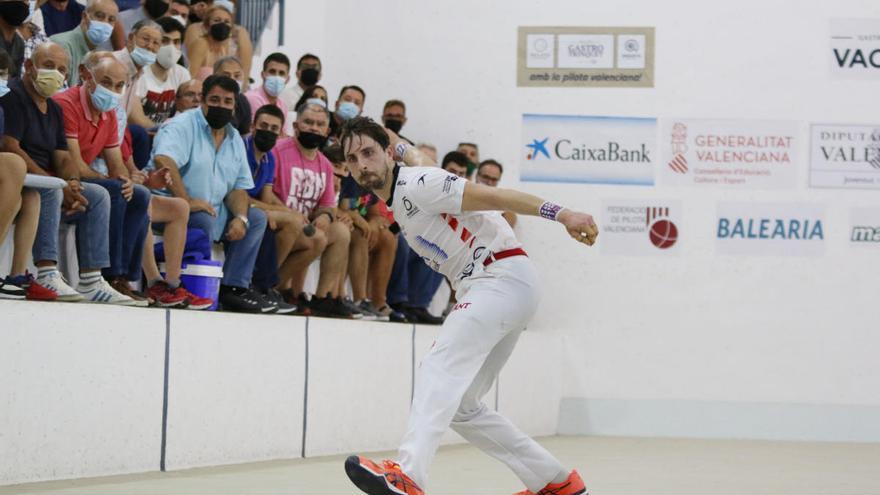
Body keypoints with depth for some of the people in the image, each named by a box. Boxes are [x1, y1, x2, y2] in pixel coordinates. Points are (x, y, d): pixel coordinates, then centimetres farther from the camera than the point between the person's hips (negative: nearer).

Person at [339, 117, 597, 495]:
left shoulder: (416, 185, -12)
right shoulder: (395, 199, 14)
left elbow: (492, 195, -19)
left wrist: (561, 214, -25)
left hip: (504, 276, -10)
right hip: (478, 290, 10)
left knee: (440, 366, -29)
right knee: (460, 407, 11)